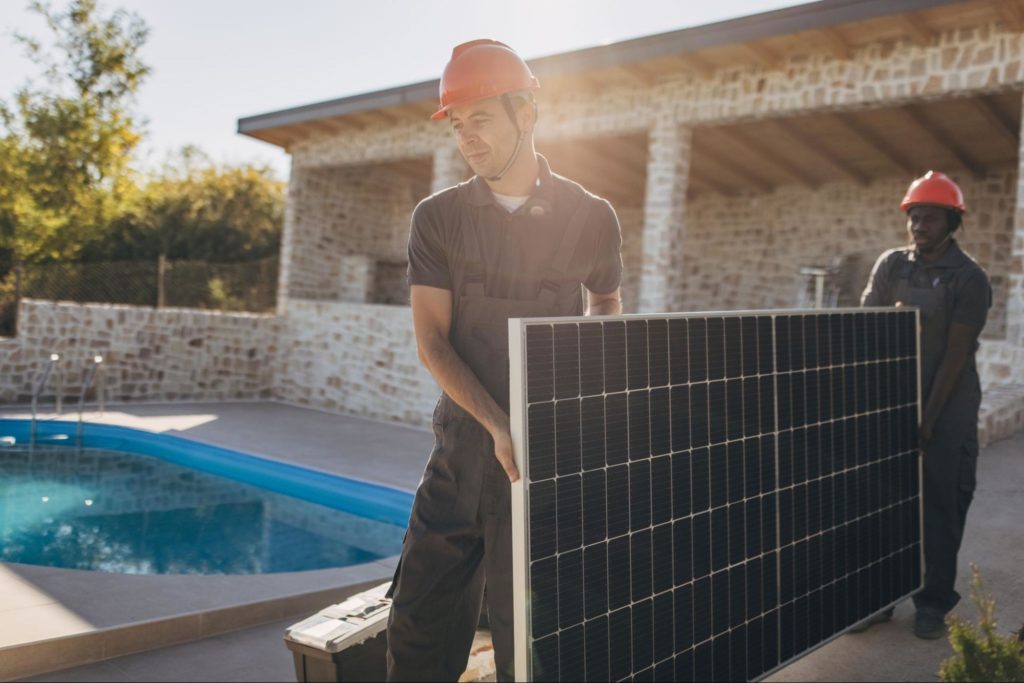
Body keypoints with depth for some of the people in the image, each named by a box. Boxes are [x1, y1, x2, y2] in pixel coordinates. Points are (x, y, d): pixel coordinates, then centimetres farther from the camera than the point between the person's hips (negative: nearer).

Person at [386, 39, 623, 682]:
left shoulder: (590, 218, 1)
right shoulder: (438, 218, 4)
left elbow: (607, 307, 20)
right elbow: (432, 343, -3)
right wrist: (498, 425, -17)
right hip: (461, 448, 2)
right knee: (420, 625, 7)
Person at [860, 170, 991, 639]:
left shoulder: (969, 278, -9)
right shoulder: (891, 265, 4)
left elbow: (956, 353, -12)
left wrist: (929, 417, -14)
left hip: (947, 406, -3)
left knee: (941, 504, 1)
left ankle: (934, 601, 11)